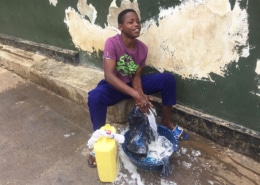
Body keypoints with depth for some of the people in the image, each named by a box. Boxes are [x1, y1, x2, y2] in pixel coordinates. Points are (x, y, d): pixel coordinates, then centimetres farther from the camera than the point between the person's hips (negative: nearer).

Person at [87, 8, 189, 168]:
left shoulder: (143, 48, -8)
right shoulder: (112, 43, -23)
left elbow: (136, 76, -7)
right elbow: (109, 75, -32)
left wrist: (141, 95, -29)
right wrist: (136, 95, -41)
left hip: (132, 84, 5)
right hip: (115, 86, -4)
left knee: (168, 79, -11)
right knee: (94, 97, -38)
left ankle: (166, 122, 3)